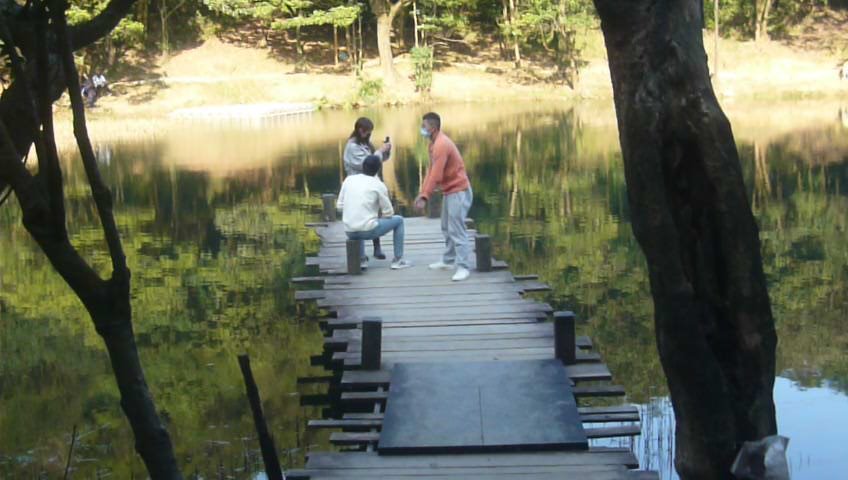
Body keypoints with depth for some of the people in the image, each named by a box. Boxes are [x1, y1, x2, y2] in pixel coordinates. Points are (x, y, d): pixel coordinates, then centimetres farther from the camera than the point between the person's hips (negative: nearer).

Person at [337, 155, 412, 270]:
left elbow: (340, 206, 10)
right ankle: (398, 260, 16)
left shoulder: (348, 180, 6)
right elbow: (388, 213, 0)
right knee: (398, 220, 18)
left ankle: (361, 259, 27)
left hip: (349, 232, 5)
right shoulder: (378, 185, -4)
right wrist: (380, 217, 23)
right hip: (368, 230, -5)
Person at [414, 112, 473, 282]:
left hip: (459, 192, -11)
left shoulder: (441, 145, -23)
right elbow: (431, 170, 13)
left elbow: (436, 175, -26)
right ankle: (448, 261, 29)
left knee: (456, 230, -13)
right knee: (446, 228, 18)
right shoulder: (434, 143, 10)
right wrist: (422, 193, 8)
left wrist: (425, 198, -24)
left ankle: (463, 267, -13)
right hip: (449, 191, 11)